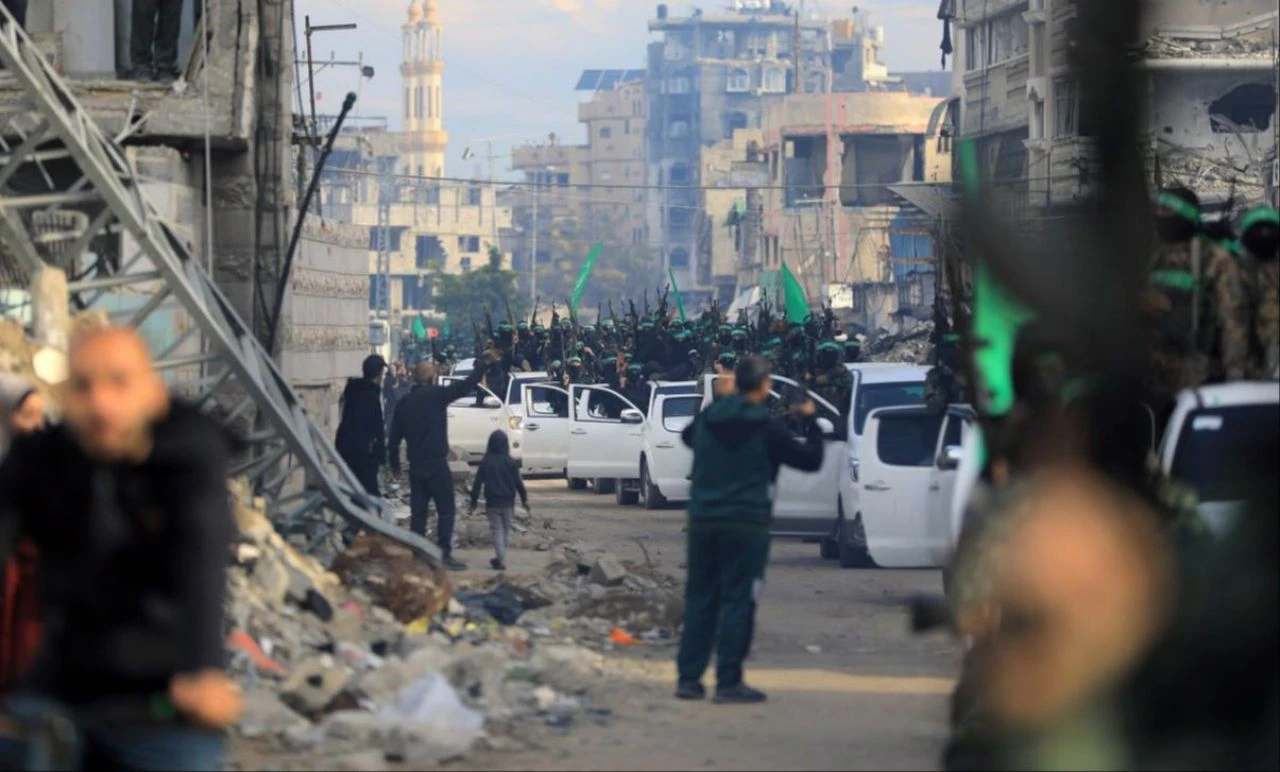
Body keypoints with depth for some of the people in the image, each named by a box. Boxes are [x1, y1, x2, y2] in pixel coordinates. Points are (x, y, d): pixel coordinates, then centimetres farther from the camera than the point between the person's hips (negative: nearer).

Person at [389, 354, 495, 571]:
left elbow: (394, 437, 12)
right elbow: (467, 385, -9)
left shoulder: (404, 403, 8)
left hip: (415, 467, 5)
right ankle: (446, 554, -6)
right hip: (436, 464, -5)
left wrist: (394, 464, 22)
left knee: (418, 513, 8)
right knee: (446, 512, 0)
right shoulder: (436, 395, -8)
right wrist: (484, 364, 1)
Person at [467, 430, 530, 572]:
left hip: (492, 503, -1)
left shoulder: (485, 463, -5)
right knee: (506, 530, 16)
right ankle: (500, 558, 23)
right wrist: (524, 499, 10)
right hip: (508, 502, 1)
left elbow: (478, 483, -3)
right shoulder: (510, 462, -5)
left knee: (497, 530, 1)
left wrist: (473, 502, 4)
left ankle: (502, 560, -10)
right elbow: (518, 483, -2)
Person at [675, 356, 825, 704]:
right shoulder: (765, 428, -10)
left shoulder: (709, 418, 6)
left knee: (699, 598, 11)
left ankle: (688, 677, 11)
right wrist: (810, 421, 12)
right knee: (737, 602, -2)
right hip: (745, 524, -5)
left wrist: (719, 400, 36)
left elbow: (687, 436, 31)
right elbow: (811, 459, -3)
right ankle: (728, 682, -4)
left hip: (703, 520, 5)